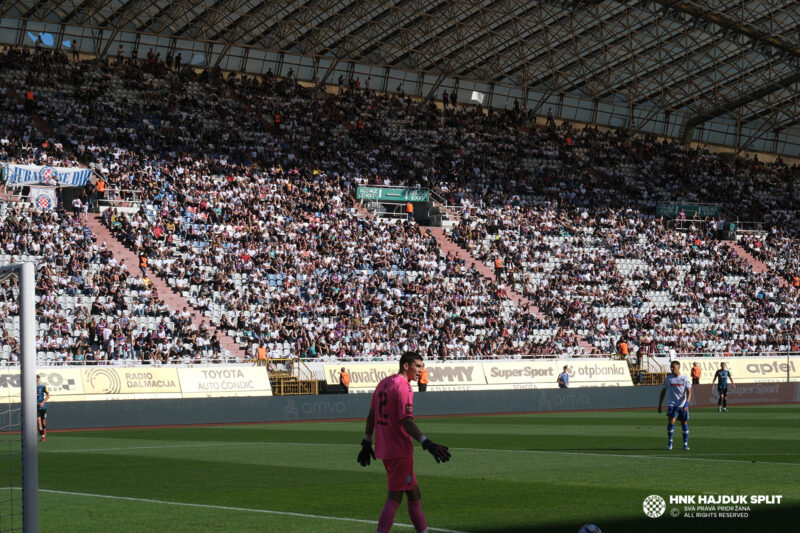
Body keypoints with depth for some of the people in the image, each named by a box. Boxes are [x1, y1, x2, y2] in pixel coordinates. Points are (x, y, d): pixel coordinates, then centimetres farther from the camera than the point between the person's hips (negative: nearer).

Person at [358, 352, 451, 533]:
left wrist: (367, 442, 24)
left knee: (413, 493, 17)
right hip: (399, 450, -10)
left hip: (384, 448, 10)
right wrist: (427, 443, -31)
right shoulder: (403, 387, -15)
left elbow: (371, 415, 18)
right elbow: (406, 421, -24)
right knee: (395, 497, -6)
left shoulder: (383, 383, 13)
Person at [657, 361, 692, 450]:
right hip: (672, 404, 1)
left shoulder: (684, 378, -3)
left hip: (683, 405, -1)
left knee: (684, 423, 3)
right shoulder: (668, 379, 4)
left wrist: (686, 403, -20)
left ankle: (685, 444, 15)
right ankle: (670, 441, -5)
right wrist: (660, 405, 9)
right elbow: (663, 391, 12)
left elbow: (689, 392, -7)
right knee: (671, 421, -16)